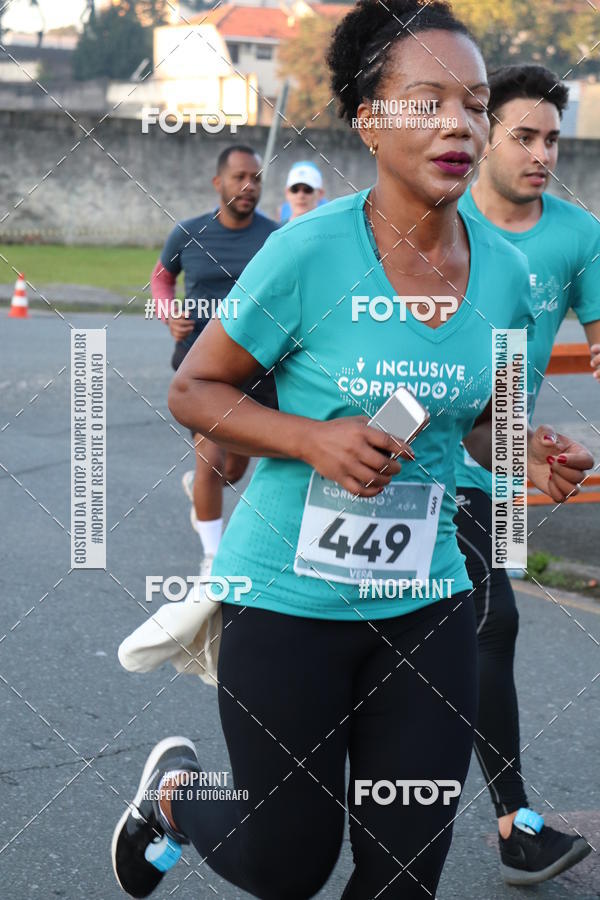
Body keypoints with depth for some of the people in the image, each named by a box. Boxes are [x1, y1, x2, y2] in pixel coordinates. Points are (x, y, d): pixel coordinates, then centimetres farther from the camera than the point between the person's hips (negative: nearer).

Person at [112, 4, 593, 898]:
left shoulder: (502, 270, -1)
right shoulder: (312, 250, -16)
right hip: (289, 598, -4)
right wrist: (314, 439, -23)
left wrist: (526, 456, -7)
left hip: (425, 603, 4)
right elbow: (192, 389, -8)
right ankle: (174, 789, 41)